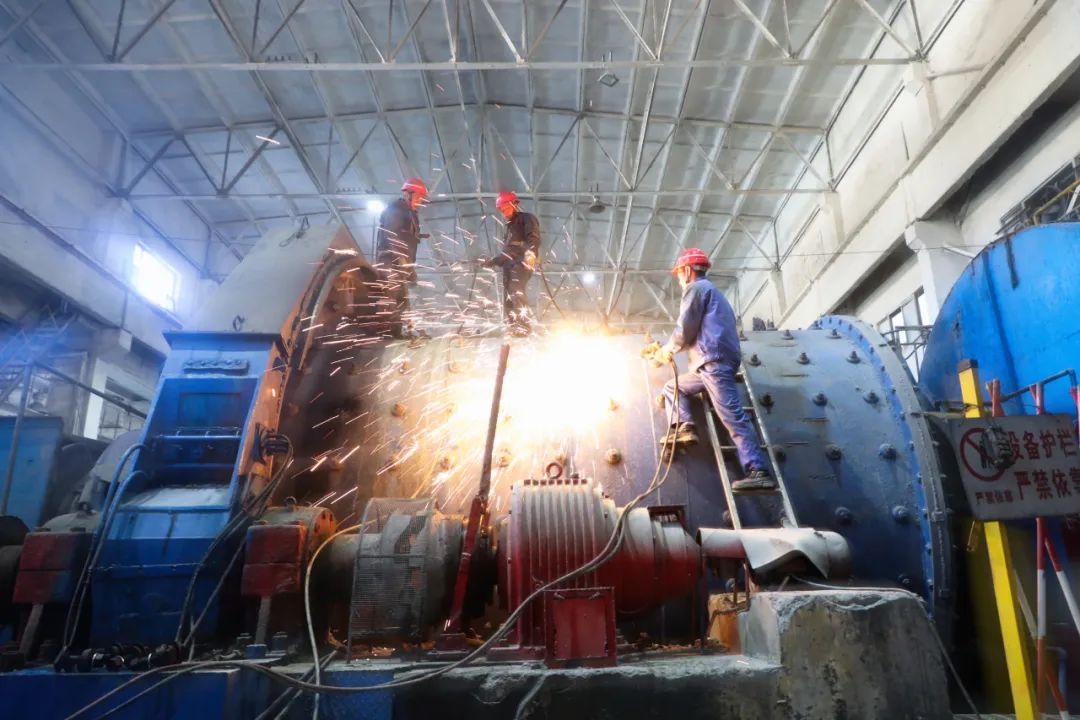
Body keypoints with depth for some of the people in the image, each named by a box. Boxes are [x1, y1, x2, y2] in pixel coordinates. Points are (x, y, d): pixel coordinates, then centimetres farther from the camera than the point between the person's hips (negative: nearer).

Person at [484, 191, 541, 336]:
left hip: (522, 262, -9)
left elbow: (534, 239, -13)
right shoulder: (510, 225, 31)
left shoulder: (527, 218, 4)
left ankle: (524, 324, -29)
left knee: (516, 292, -25)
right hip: (509, 264, 9)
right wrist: (493, 261, 35)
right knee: (508, 298, 1)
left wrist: (530, 254, -30)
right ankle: (513, 327, 0)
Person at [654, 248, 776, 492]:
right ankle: (684, 427, 0)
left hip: (714, 361, -10)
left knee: (733, 416, -15)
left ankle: (759, 471, -19)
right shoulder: (711, 291, 32)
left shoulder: (696, 288, 1)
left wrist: (667, 351, 10)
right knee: (672, 387, 18)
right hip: (716, 363, 10)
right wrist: (669, 348, 37)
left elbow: (685, 330, -8)